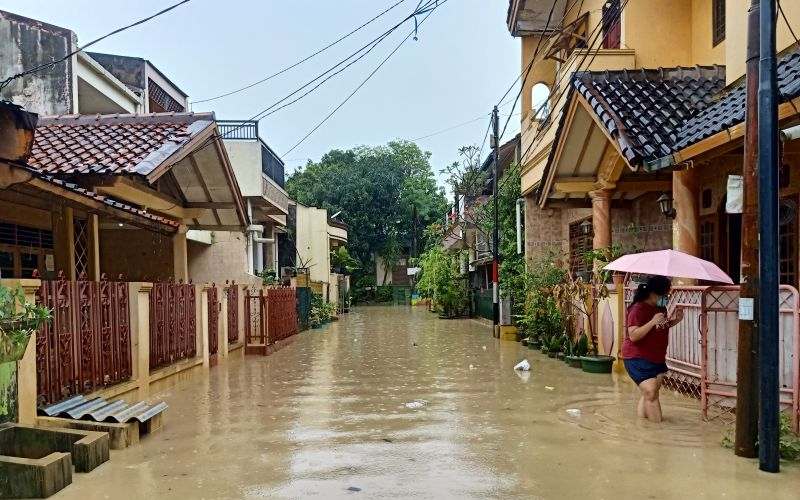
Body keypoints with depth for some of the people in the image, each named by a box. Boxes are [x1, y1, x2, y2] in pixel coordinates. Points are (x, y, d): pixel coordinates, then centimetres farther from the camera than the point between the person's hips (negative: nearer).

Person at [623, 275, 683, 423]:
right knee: (650, 393, -12)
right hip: (638, 359, -8)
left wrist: (674, 320, 6)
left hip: (657, 358, 9)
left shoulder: (661, 308, 8)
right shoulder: (638, 309, -18)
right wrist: (653, 322, -31)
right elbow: (633, 335, -24)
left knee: (649, 393, 10)